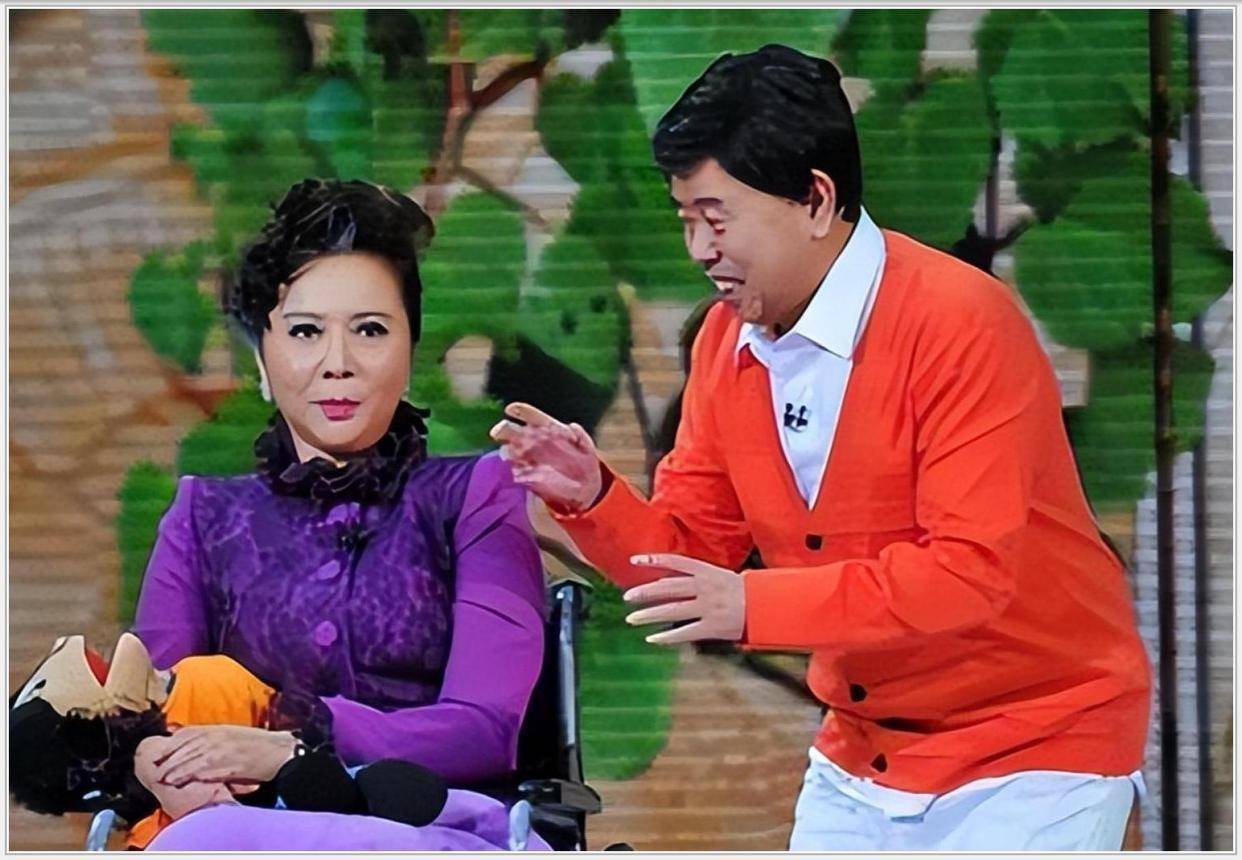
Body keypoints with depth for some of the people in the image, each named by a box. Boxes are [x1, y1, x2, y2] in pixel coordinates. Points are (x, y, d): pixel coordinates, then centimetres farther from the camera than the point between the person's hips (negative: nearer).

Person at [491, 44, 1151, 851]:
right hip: (863, 758, 6)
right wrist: (593, 497, -15)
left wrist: (757, 605, -31)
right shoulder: (728, 340, 1)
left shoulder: (960, 323, -20)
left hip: (1030, 758, -6)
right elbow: (693, 549, 6)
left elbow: (969, 570, -26)